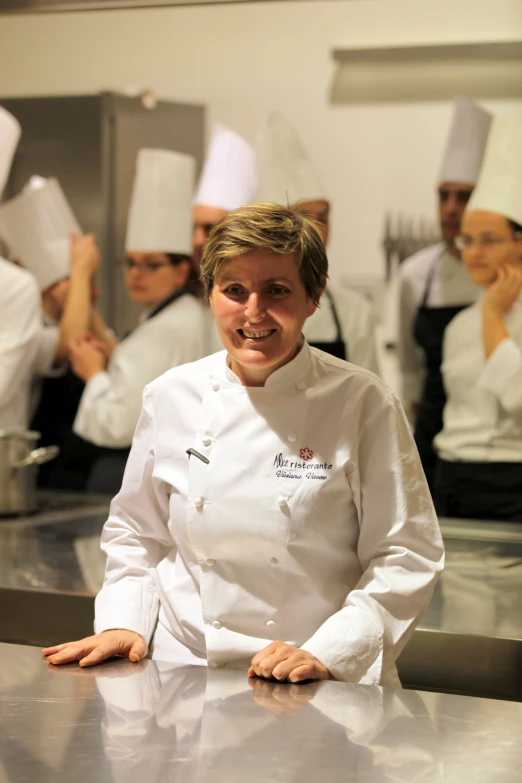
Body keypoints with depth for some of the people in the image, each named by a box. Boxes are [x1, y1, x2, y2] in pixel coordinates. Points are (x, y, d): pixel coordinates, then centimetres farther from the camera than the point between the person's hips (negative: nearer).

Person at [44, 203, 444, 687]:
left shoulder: (364, 405, -3)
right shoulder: (171, 397, 7)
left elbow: (408, 555, -3)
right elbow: (137, 532, 19)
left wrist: (326, 654, -12)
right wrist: (123, 623, 5)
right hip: (186, 676, 3)